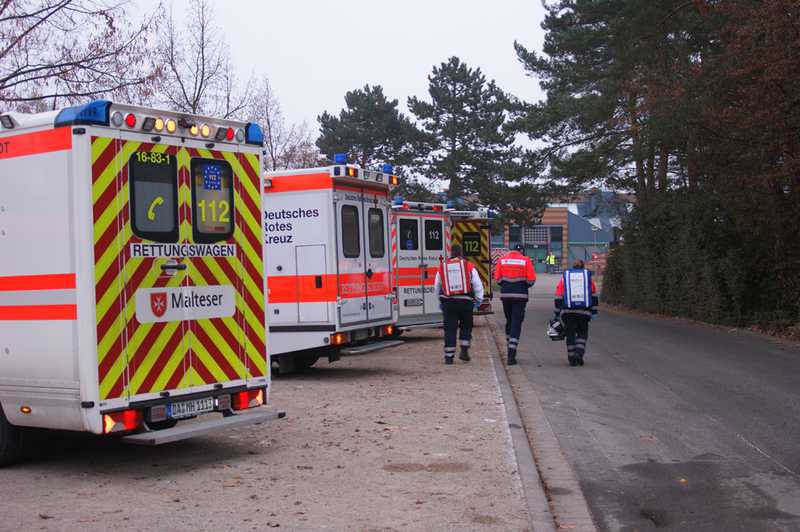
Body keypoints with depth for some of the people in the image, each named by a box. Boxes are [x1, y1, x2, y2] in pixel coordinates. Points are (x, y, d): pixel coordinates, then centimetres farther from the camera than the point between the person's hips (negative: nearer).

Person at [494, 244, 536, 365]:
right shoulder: (526, 260, -3)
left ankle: (510, 348, 31)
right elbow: (531, 279, -5)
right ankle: (511, 355, -10)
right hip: (520, 296, -3)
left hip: (505, 295, 3)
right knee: (516, 323, -2)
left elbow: (497, 278, 1)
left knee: (509, 321, 19)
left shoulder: (502, 260, 3)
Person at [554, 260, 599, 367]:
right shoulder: (588, 276, 10)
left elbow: (558, 296, 6)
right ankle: (579, 353, -6)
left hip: (568, 311, 0)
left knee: (570, 334, 8)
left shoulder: (565, 276, 10)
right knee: (582, 333, 14)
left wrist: (557, 313, 10)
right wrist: (594, 312, 12)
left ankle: (572, 359, 9)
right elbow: (594, 296, 8)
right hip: (584, 311, 0)